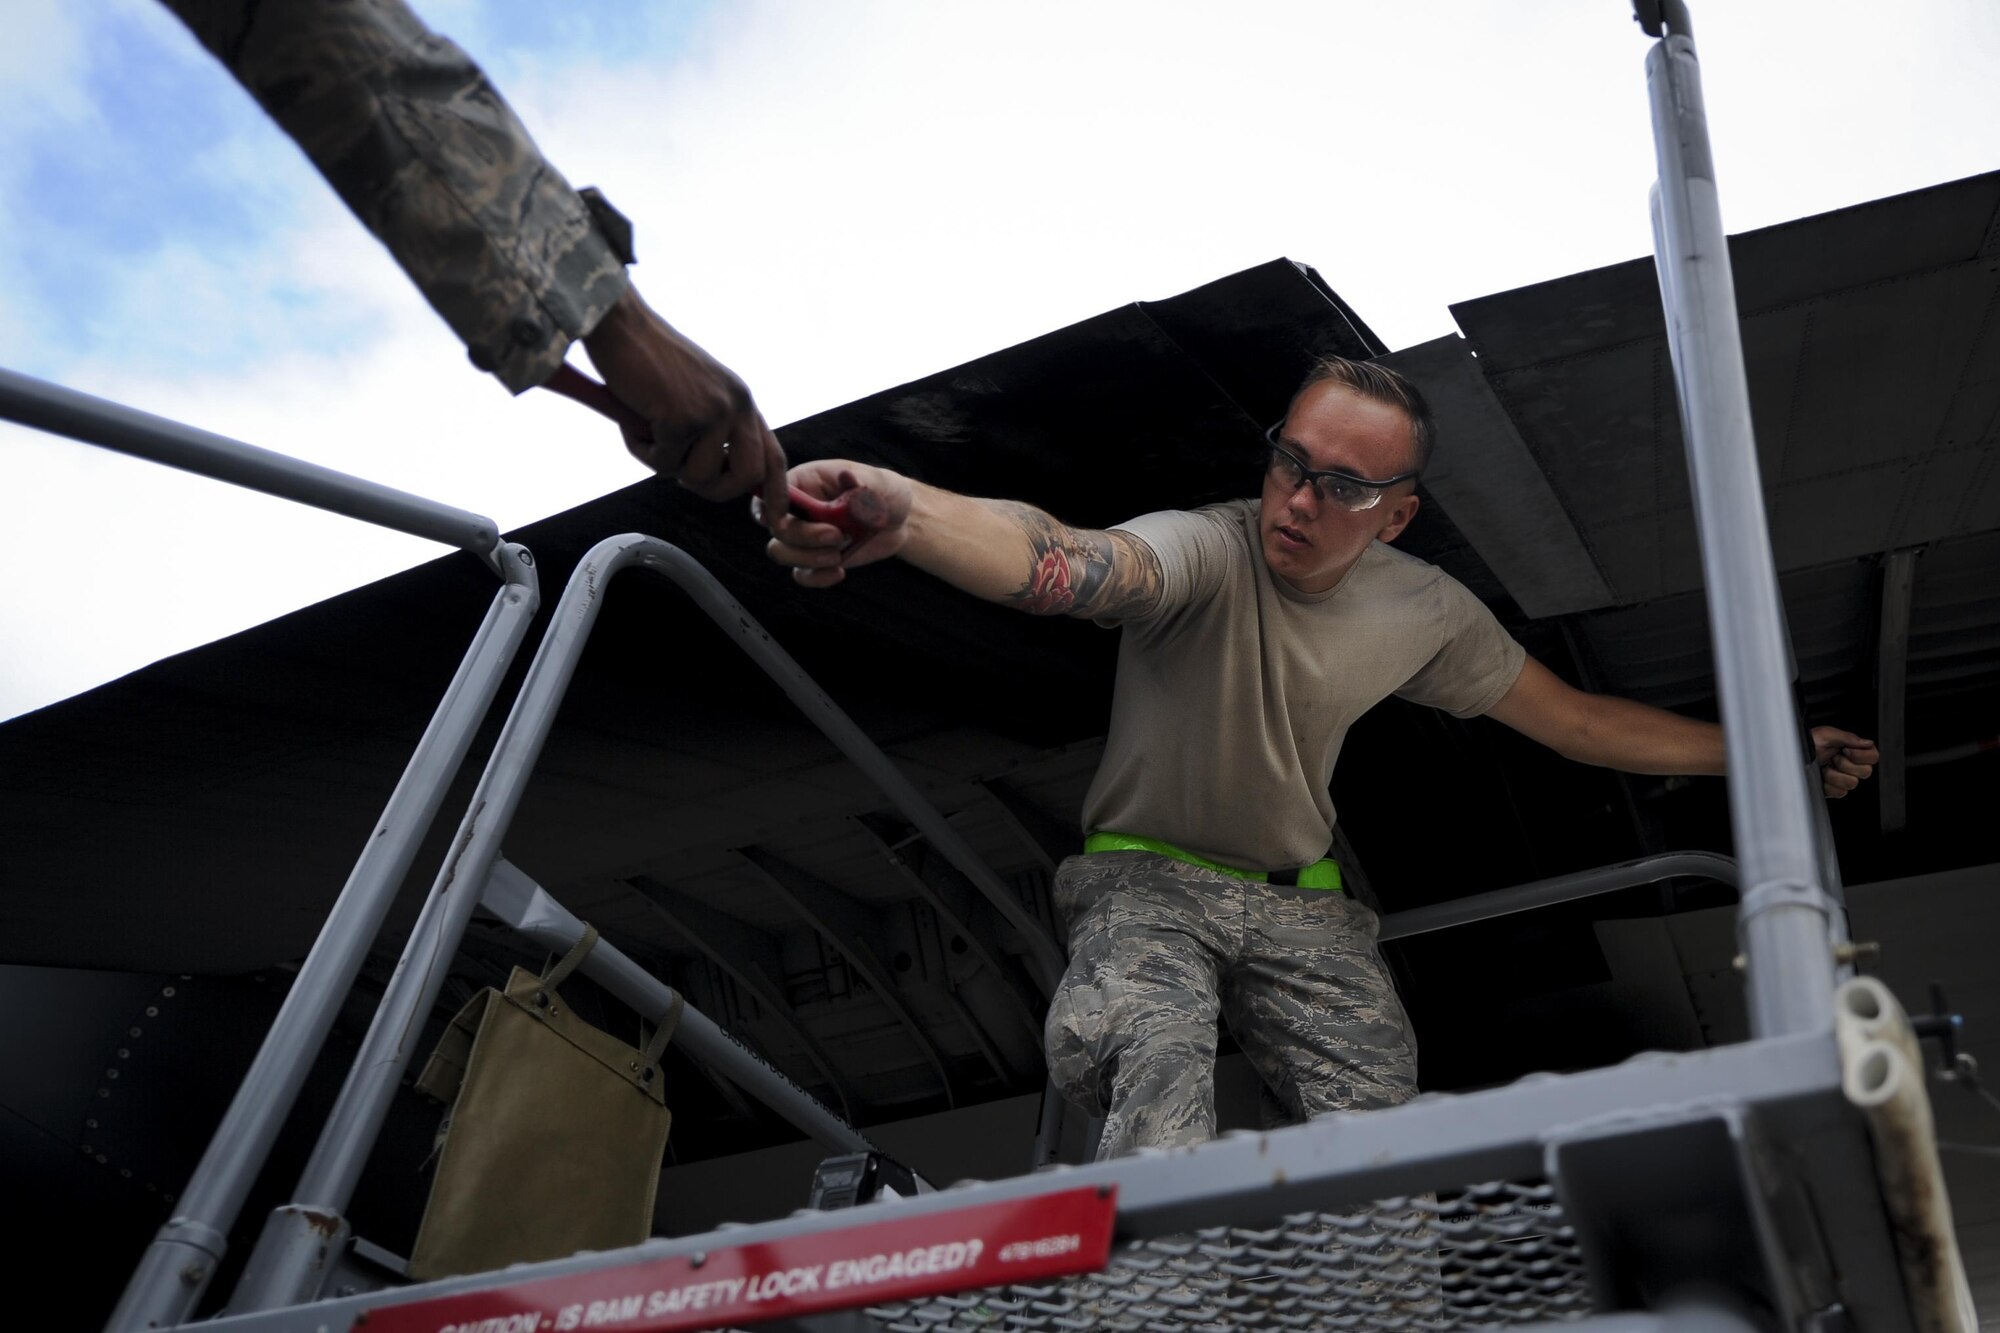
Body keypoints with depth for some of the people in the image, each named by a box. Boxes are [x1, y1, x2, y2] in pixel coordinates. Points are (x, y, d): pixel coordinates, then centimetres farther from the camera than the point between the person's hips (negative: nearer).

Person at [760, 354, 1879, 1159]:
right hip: (1149, 880, -4)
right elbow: (1065, 563, -44)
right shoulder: (1205, 553, -21)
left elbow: (1575, 720, 11)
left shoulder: (1427, 611, -3)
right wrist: (904, 511, -66)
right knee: (1155, 1055, -34)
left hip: (1303, 903, 4)